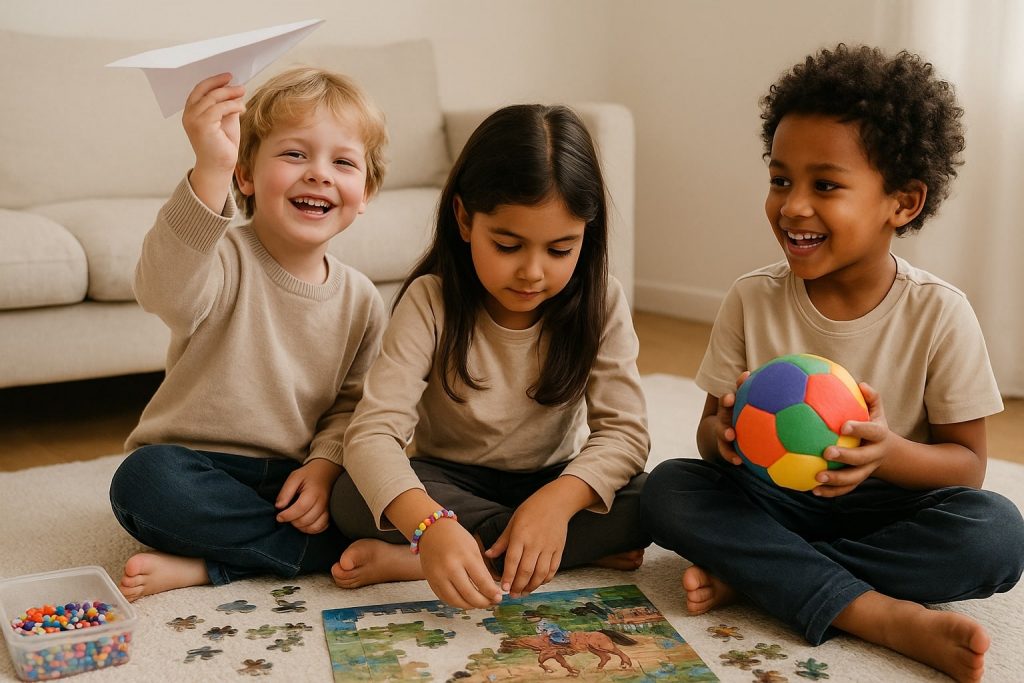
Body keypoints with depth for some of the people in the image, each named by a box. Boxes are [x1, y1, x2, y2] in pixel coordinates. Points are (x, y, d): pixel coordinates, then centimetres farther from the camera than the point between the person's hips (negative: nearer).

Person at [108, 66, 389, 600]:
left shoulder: (361, 300, 2)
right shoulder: (226, 261, -13)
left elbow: (350, 406, 8)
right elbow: (167, 294, -37)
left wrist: (324, 464, -14)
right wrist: (210, 172, -49)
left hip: (289, 480, 4)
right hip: (193, 465, -3)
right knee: (146, 479, -34)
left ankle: (204, 565, -15)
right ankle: (326, 550, -19)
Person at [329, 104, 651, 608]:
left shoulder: (599, 302, -13)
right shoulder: (431, 303, -19)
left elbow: (624, 432, -17)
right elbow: (372, 434, -30)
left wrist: (557, 500, -38)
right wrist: (430, 525, -50)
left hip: (554, 484, 1)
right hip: (448, 484, -1)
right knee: (350, 499, -30)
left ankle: (404, 561, -27)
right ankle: (584, 550, -24)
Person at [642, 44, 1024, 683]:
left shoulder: (939, 314, -10)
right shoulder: (752, 300, -5)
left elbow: (967, 462, -7)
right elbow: (710, 430, 0)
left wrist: (889, 453, -30)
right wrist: (726, 433, -27)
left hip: (888, 509, -1)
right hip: (774, 502, 2)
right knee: (667, 487, -25)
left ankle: (751, 575, -22)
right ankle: (886, 617, -29)